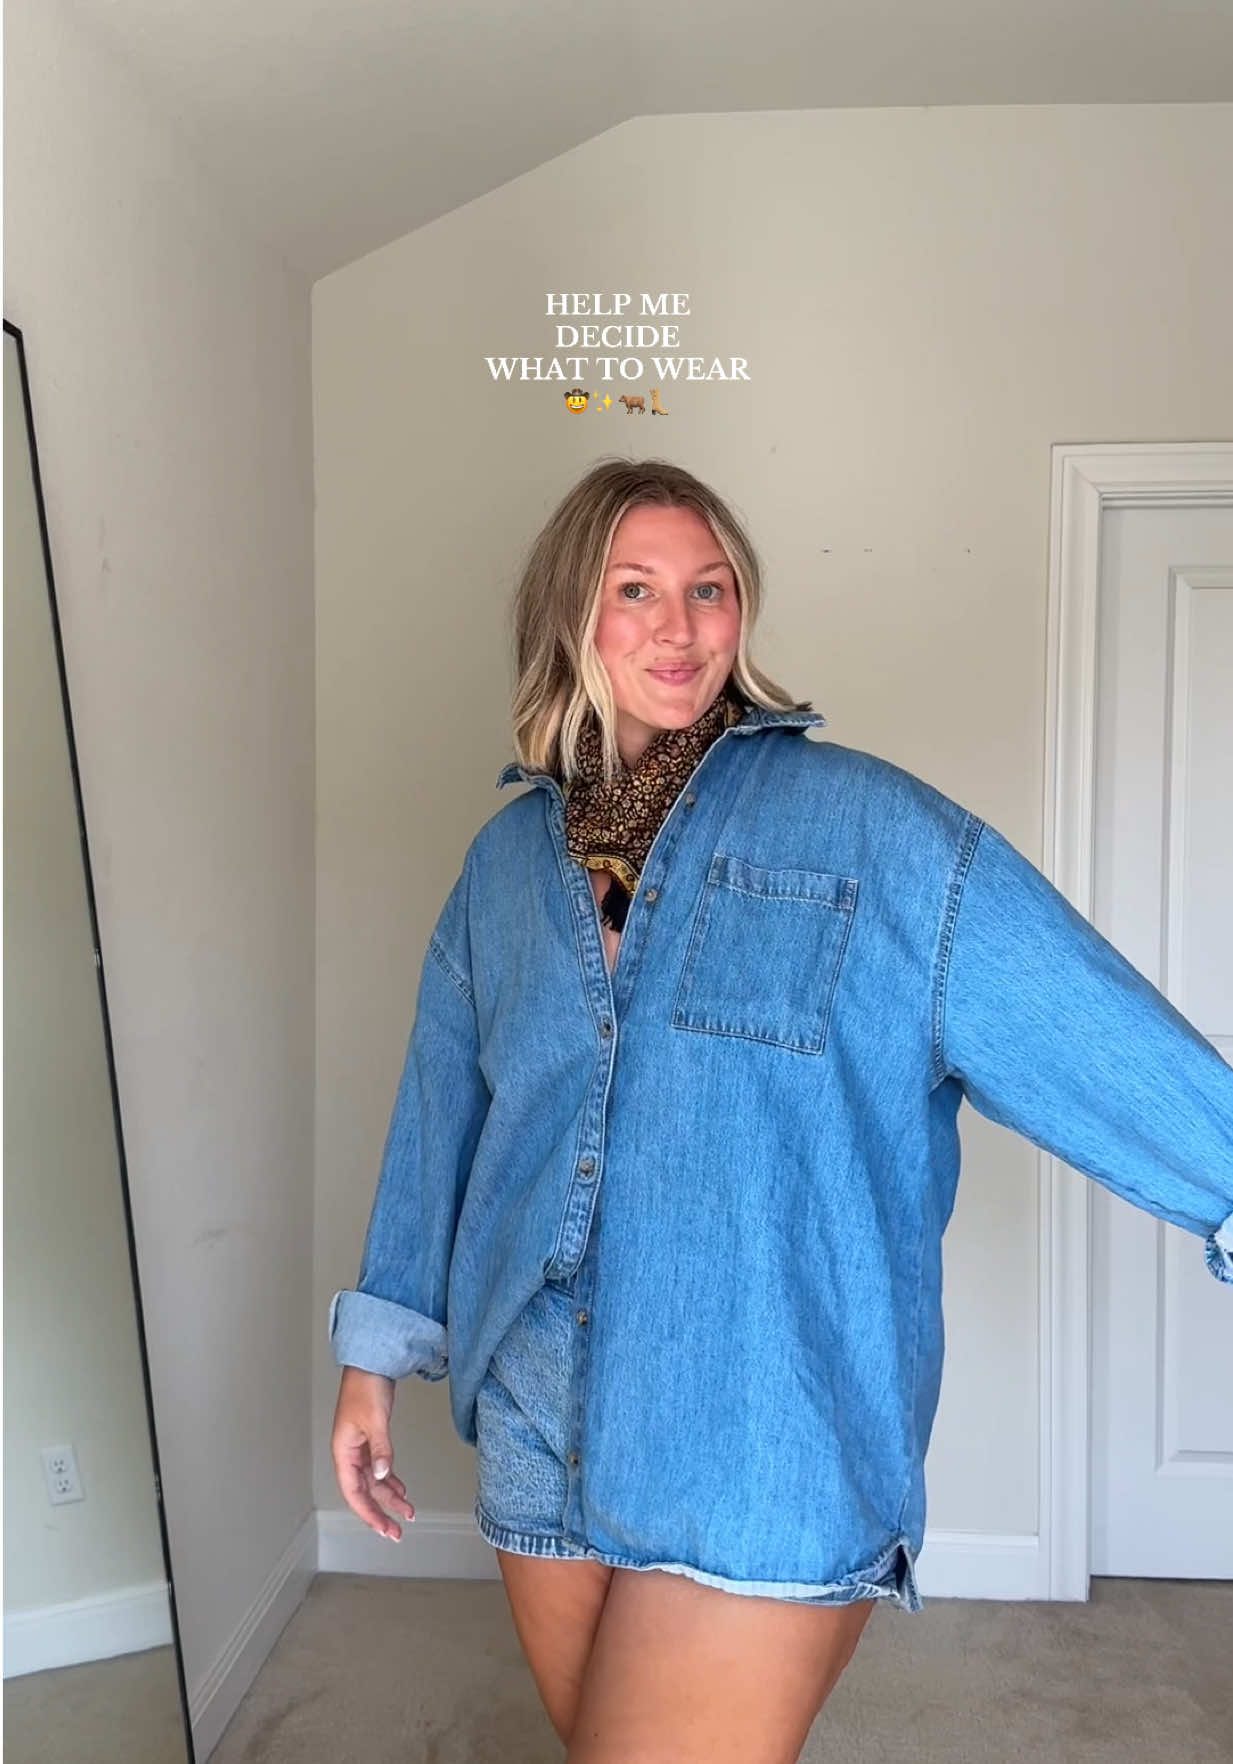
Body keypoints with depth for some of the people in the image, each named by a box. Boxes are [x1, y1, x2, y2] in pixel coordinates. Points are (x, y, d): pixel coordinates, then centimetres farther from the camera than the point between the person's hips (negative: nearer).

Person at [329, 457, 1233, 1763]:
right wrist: (376, 1351, 15)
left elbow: (1101, 1038, -11)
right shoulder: (508, 858, 5)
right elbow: (439, 1117, 12)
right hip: (537, 1446, 5)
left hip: (761, 1470, -4)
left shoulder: (864, 827, -9)